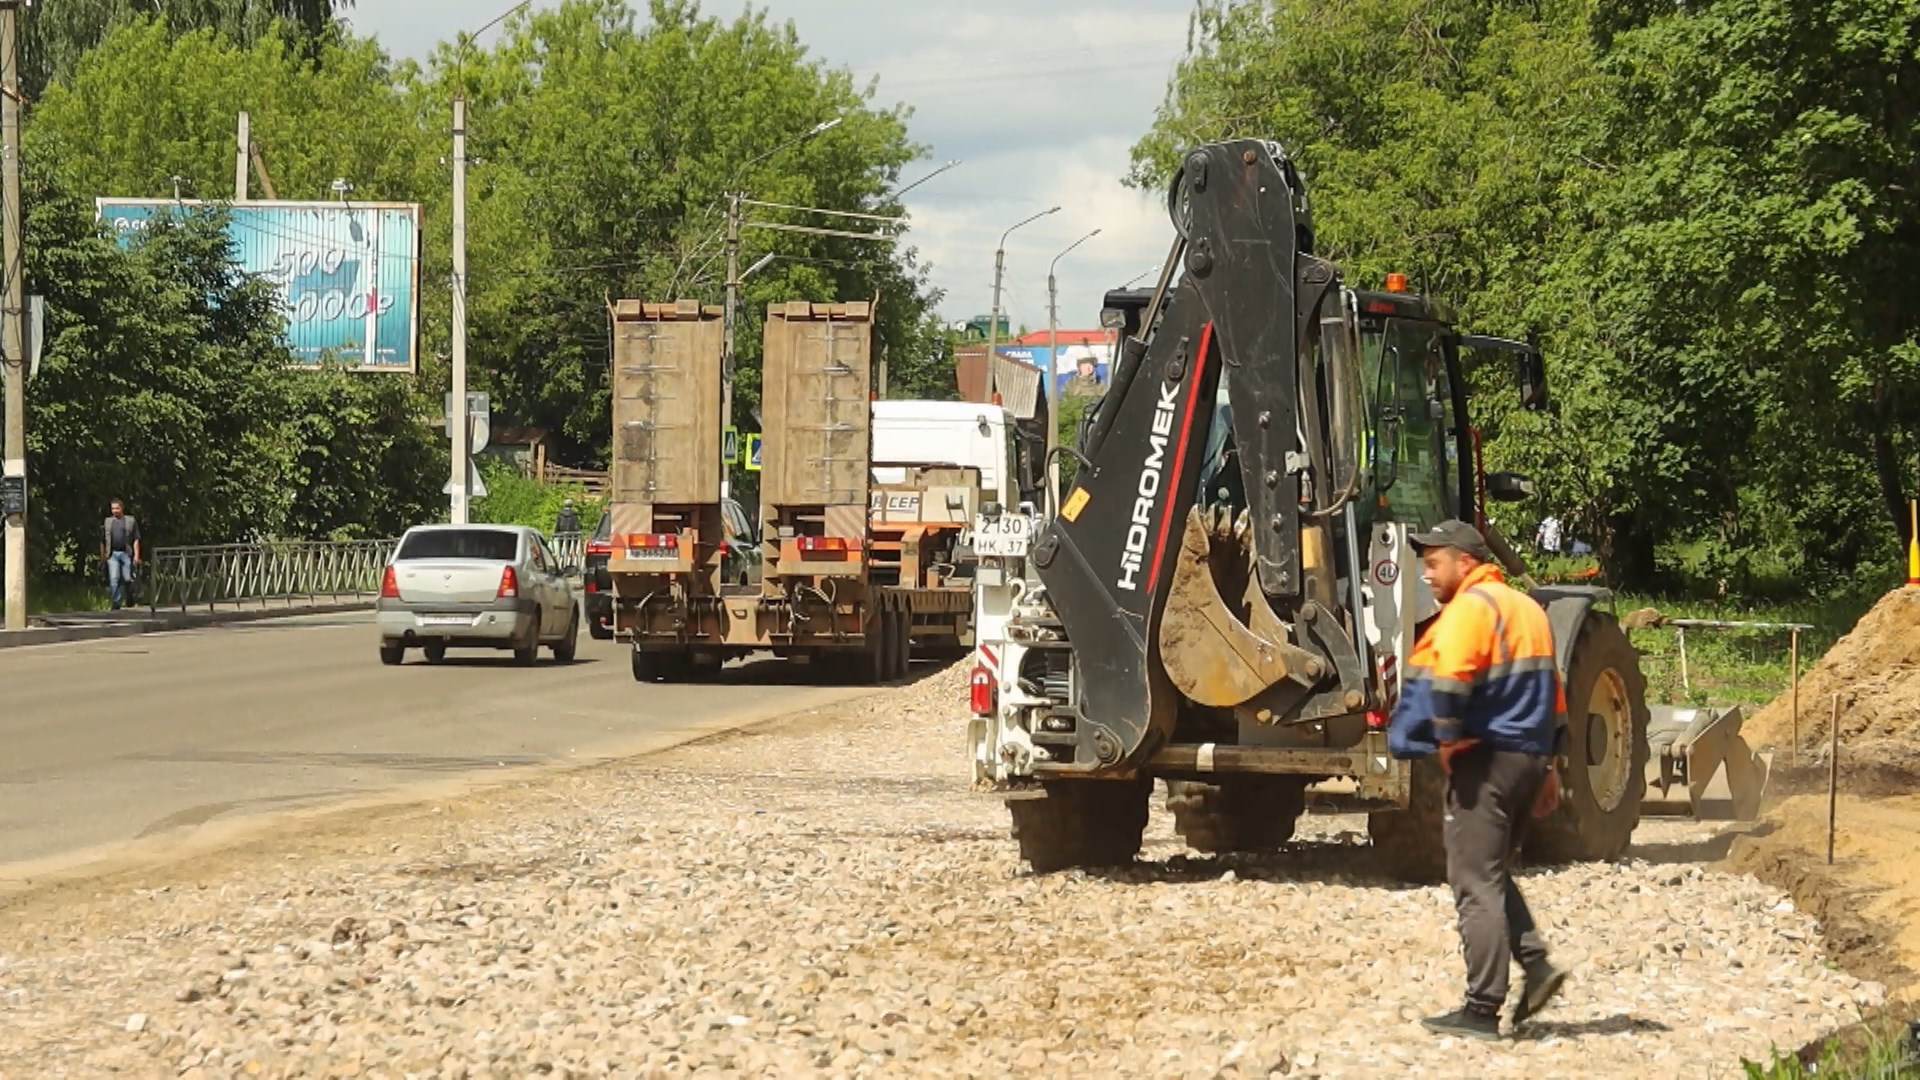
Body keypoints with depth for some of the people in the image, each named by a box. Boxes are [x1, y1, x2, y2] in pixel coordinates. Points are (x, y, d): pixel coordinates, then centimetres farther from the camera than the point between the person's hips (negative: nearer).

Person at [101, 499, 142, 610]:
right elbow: (103, 541, 17)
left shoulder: (131, 521, 8)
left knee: (127, 579, -1)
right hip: (113, 554, 1)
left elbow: (136, 540, 4)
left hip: (126, 554, -1)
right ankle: (116, 602, -6)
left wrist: (136, 555, -4)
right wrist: (102, 555, 14)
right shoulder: (107, 522, 14)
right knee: (114, 579, -10)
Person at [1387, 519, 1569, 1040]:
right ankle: (1536, 963, 6)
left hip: (1485, 760, -9)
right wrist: (1548, 768, 25)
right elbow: (1552, 695, 23)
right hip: (1529, 758, 9)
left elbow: (1448, 679, -28)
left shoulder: (1471, 608, -11)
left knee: (1476, 885, -5)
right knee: (1493, 875, 21)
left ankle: (1482, 1008, -4)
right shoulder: (1527, 609, 18)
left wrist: (1447, 740, -16)